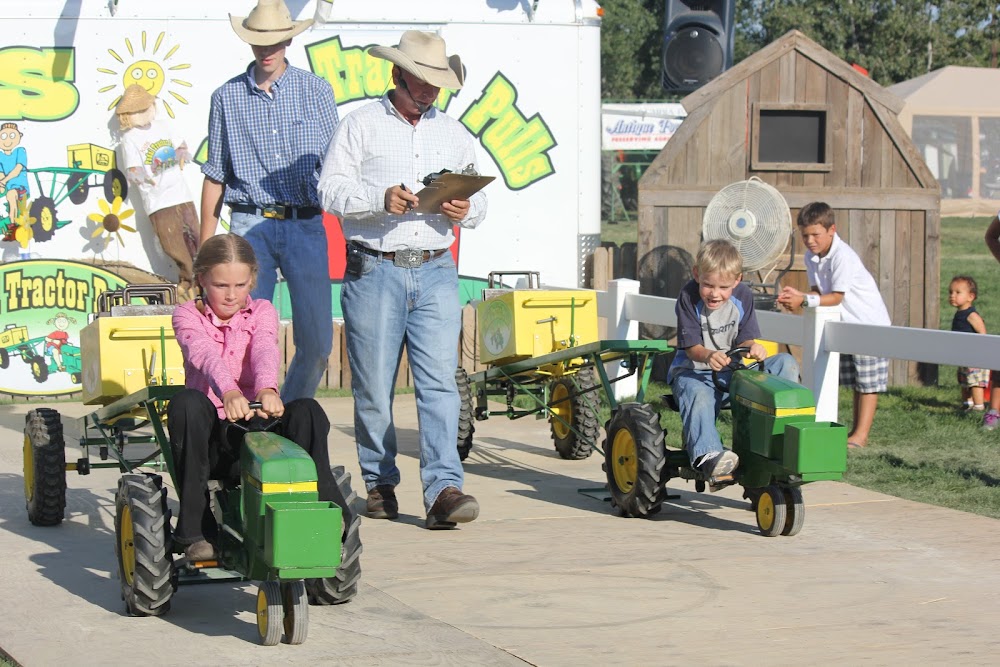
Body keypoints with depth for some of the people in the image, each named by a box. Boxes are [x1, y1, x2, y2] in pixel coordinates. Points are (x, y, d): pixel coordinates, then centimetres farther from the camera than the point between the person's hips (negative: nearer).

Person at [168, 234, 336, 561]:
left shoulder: (262, 311, 11)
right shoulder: (187, 315, 5)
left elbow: (265, 349, -14)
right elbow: (204, 353, -19)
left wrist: (267, 389, -38)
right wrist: (228, 391, -42)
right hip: (211, 439, -1)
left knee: (307, 410, -28)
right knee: (187, 402, -33)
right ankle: (193, 531, -30)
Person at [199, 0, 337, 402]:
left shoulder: (316, 91, 7)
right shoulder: (227, 97, 8)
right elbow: (215, 177, 11)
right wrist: (206, 247, 7)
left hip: (305, 225, 0)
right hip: (250, 227, 0)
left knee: (317, 342, -3)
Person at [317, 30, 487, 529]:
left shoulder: (454, 135, 18)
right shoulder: (362, 124, 6)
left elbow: (479, 201, 20)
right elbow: (330, 190, -2)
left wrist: (465, 211, -4)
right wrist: (380, 198, -18)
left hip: (435, 271, 3)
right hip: (374, 269, -2)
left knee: (439, 381, -9)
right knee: (373, 385, 1)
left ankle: (443, 488, -15)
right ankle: (379, 484, 15)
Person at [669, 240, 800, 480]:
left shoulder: (743, 296, 0)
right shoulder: (689, 297, -12)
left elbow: (745, 338, 0)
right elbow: (691, 347, -16)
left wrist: (752, 348, -27)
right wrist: (708, 356, -40)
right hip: (694, 370, -4)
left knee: (786, 363, -13)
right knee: (699, 396, -41)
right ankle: (708, 455, -61)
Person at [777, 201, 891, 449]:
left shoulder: (843, 257, -26)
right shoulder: (812, 257, 0)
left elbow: (836, 297, -27)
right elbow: (818, 291, 0)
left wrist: (804, 300, -34)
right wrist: (797, 295, -19)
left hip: (869, 322, -8)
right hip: (846, 326, 8)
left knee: (868, 382, -4)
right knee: (856, 382, 13)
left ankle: (861, 435, -3)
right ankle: (856, 431, 18)